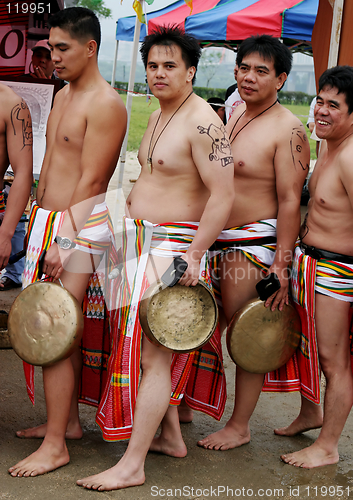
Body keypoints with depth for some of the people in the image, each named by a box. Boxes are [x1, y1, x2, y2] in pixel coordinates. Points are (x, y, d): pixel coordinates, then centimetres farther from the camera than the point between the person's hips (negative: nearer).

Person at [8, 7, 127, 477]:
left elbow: (90, 181, -16)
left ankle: (55, 446, 3)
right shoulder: (63, 95, 17)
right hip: (49, 222, 9)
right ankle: (67, 420, 28)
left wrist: (64, 240, -18)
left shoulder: (105, 103, -11)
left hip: (79, 226, -9)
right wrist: (39, 223, 18)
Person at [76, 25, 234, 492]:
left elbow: (222, 196, -21)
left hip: (175, 245, -9)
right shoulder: (157, 116, 14)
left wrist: (194, 255, -24)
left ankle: (132, 465, 0)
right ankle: (171, 436, 28)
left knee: (153, 354, -7)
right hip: (144, 240, 9)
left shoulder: (203, 122, -15)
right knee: (157, 350, 14)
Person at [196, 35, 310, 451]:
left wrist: (281, 264, -19)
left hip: (254, 243, -7)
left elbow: (290, 201, -15)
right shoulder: (232, 114, 12)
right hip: (214, 238, 7)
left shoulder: (287, 130, -12)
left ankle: (240, 426, 16)